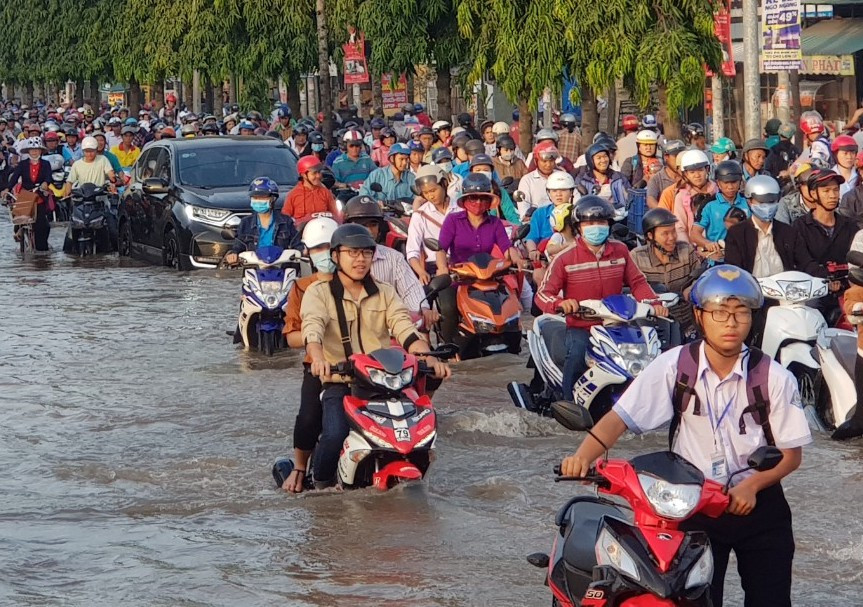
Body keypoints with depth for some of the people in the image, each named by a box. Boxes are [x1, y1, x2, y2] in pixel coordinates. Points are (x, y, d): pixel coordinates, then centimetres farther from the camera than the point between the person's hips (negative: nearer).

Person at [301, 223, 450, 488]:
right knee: (335, 436, -29)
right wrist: (317, 358, -38)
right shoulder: (318, 293, 4)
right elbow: (312, 327, -15)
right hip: (339, 383, -3)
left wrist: (427, 357, -19)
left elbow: (404, 328, 2)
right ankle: (322, 484, 1)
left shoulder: (384, 293, 16)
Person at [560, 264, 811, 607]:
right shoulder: (674, 366, -8)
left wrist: (752, 485, -19)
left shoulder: (774, 378, -7)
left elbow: (791, 453, -2)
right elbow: (620, 417, -11)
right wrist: (584, 456, -28)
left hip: (758, 504, 1)